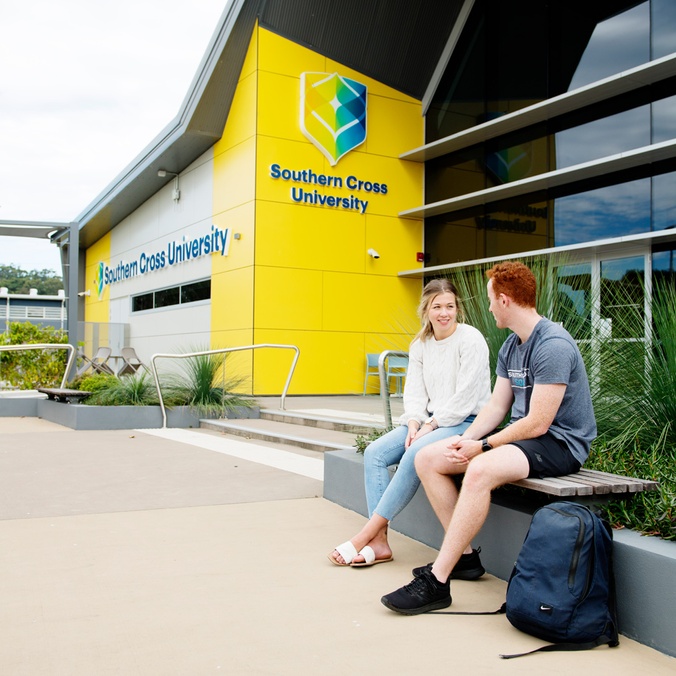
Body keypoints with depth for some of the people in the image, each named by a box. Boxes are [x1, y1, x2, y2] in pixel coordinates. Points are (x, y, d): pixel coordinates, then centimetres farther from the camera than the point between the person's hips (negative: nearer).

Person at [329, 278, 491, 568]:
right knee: (374, 452, -13)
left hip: (466, 422, -7)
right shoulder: (420, 345, 11)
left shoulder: (470, 339, -10)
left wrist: (430, 426, -16)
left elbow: (465, 399, -15)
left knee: (415, 455, -32)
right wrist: (414, 424, -12)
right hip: (430, 421, 7)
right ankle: (379, 541, -16)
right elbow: (415, 391, 7)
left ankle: (366, 534, -23)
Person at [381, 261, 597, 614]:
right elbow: (497, 406, 9)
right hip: (521, 434, 10)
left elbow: (537, 424, -22)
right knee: (427, 459, -1)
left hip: (560, 442, -10)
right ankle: (464, 554, 0)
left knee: (481, 470, -37)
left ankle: (437, 581, -30)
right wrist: (464, 441, -7)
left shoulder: (553, 346, -19)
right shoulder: (510, 346, 11)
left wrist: (482, 447, -15)